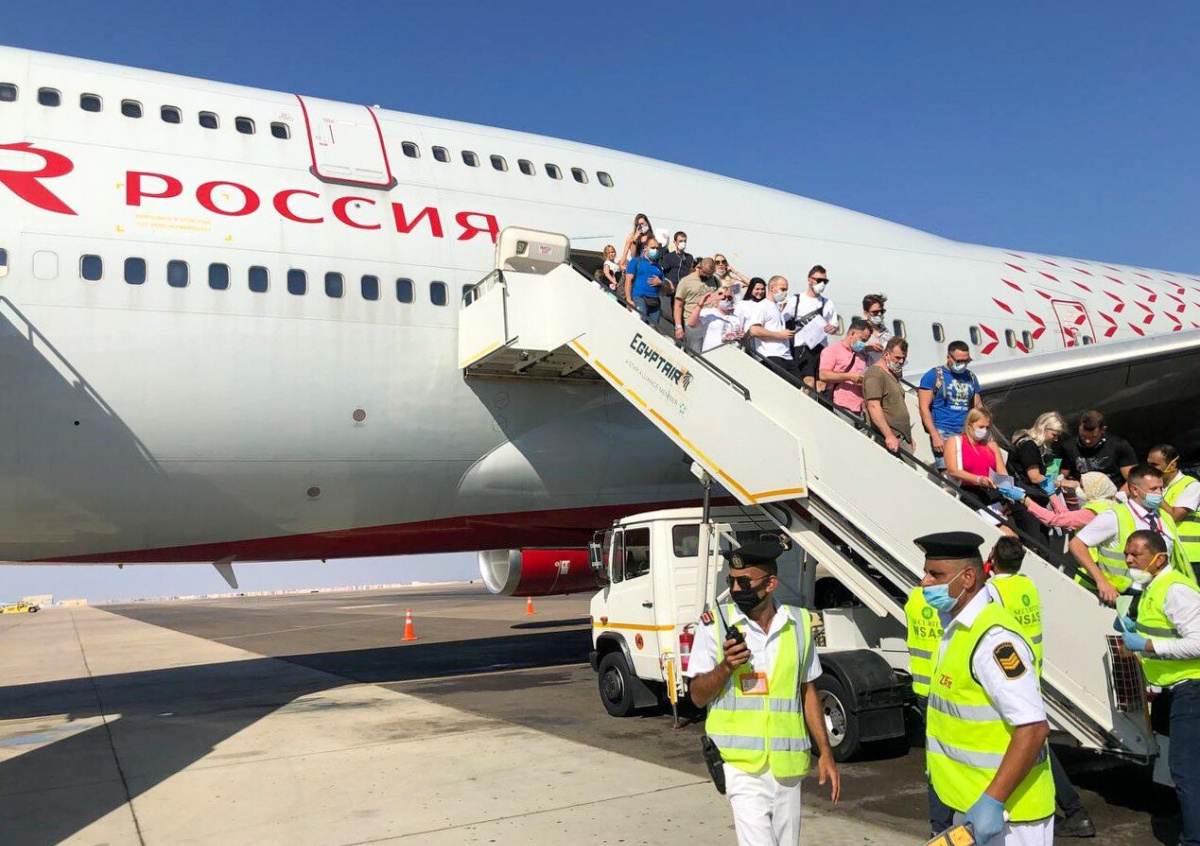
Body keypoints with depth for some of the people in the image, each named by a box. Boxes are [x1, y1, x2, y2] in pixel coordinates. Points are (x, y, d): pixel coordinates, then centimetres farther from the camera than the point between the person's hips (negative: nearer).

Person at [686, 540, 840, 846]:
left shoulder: (798, 623, 4)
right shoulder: (716, 624, -6)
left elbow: (807, 691, 13)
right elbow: (697, 696, -2)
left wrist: (825, 753, 12)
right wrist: (725, 667, -20)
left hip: (787, 764, 4)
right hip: (741, 763, -3)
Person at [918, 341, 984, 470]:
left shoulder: (971, 377, 17)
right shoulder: (934, 376, 0)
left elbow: (978, 407, 21)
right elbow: (924, 408, -5)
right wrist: (935, 436, -13)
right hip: (943, 433, -5)